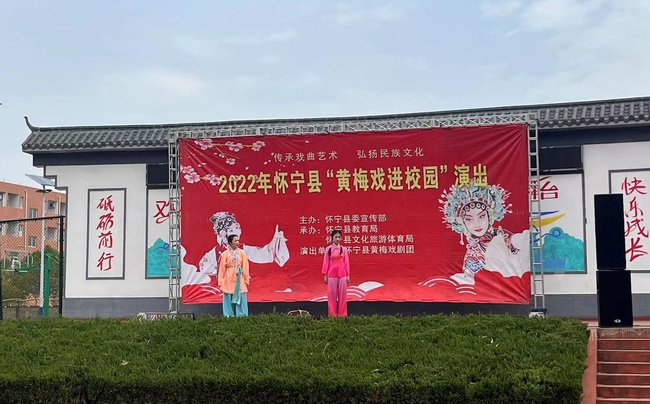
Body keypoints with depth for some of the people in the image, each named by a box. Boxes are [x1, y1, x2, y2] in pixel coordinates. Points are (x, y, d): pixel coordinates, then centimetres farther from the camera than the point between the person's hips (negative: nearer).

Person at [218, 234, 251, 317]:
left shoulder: (242, 253, 1)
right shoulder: (225, 254, -2)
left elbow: (245, 267, 3)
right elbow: (222, 268, 0)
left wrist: (246, 279, 2)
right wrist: (221, 281, 0)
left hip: (239, 279, 1)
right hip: (229, 279, -1)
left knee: (240, 298, 3)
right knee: (229, 299, 3)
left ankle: (241, 316, 11)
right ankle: (229, 316, 11)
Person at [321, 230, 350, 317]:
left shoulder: (344, 249, 5)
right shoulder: (328, 249, 2)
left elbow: (346, 263, 5)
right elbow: (326, 262, 2)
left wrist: (348, 275, 2)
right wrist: (325, 275, -1)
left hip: (342, 275, 1)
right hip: (331, 275, -1)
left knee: (342, 294, 3)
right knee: (332, 294, 2)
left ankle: (342, 314, 9)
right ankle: (333, 314, 7)